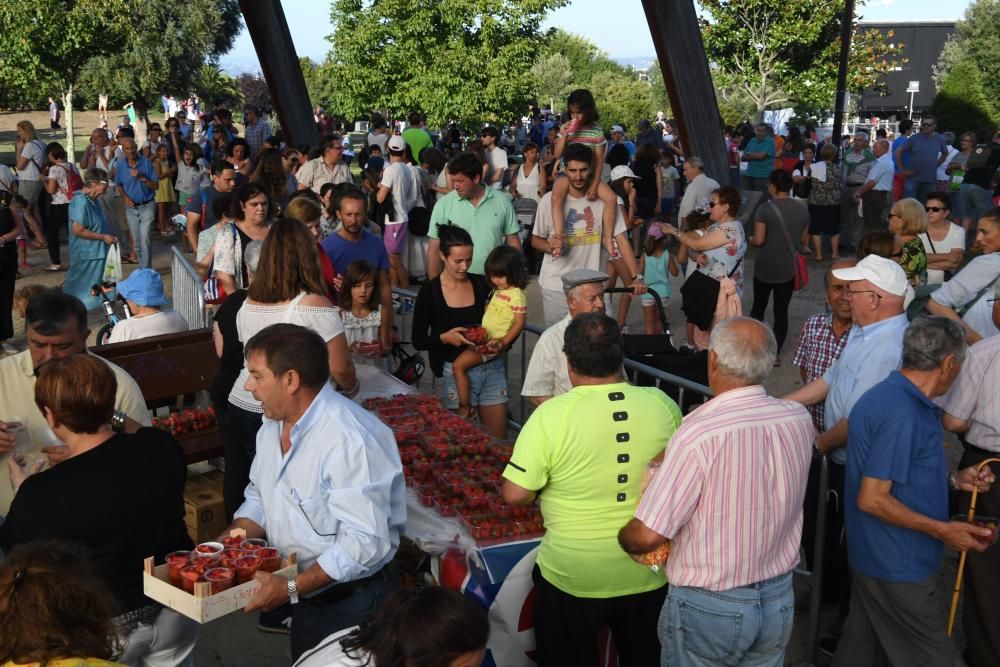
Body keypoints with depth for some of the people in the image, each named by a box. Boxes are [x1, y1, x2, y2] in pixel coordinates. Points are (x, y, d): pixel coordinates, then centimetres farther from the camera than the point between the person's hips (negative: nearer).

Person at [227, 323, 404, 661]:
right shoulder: (273, 425, 1)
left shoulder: (351, 438, -30)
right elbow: (259, 499, 11)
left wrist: (291, 589, -28)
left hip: (353, 607, -8)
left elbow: (366, 543, -31)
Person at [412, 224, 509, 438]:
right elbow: (418, 341, -1)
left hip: (492, 367, 3)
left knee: (499, 440, 7)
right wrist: (445, 338, -18)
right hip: (456, 371, -2)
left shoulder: (483, 284, 2)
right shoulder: (430, 291, -4)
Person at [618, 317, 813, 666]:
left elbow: (648, 535, -25)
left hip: (709, 607, -5)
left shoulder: (698, 433, -27)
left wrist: (622, 538, -3)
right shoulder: (799, 419, -10)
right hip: (779, 599, 5)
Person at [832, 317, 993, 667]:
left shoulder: (888, 396, 6)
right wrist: (942, 530, -19)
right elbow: (872, 500, -25)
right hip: (897, 566, -10)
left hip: (876, 556, 10)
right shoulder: (902, 415, -25)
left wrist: (953, 479, 11)